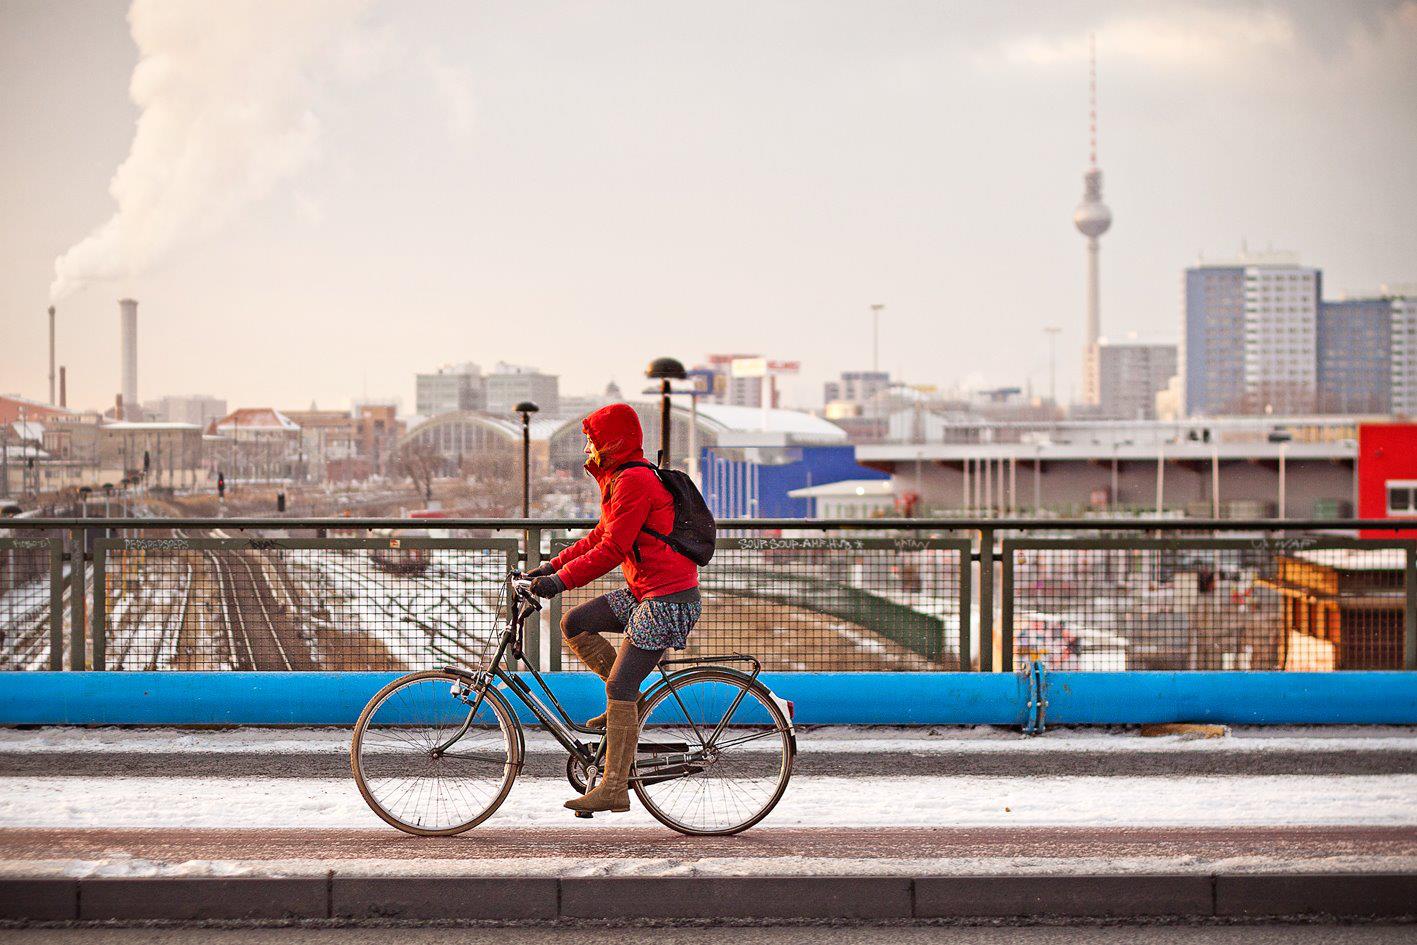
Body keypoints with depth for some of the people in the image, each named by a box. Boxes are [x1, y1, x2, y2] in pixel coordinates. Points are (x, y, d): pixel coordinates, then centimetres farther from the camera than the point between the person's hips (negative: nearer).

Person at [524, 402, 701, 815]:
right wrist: (551, 566, 16)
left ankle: (614, 789, -8)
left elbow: (612, 549, -21)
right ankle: (628, 702, 13)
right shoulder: (620, 479, 17)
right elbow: (599, 537, 22)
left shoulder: (633, 480, -16)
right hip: (642, 591, 10)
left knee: (619, 689, -11)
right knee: (574, 624, 8)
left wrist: (562, 579, -20)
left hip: (668, 600, -10)